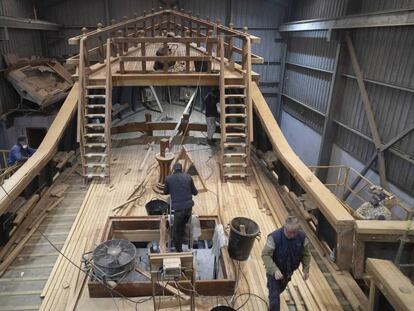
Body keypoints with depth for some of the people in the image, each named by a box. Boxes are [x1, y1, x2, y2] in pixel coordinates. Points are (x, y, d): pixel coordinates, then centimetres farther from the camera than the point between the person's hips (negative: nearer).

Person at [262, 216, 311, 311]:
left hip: (289, 270, 5)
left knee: (280, 289, 31)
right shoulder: (274, 237, -33)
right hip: (274, 271, -5)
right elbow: (265, 255, -28)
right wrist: (275, 270, -38)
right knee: (275, 296, -3)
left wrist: (306, 269, -3)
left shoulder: (302, 237, -19)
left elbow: (306, 254, -2)